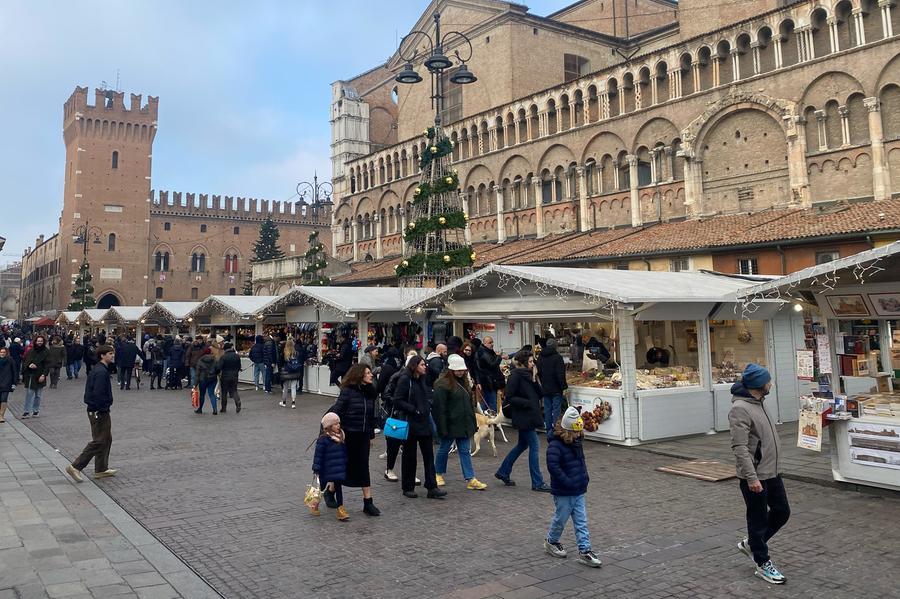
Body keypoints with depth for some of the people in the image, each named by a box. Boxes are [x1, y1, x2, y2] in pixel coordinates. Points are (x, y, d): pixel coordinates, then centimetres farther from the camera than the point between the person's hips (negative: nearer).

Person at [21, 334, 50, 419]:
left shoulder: (46, 352, -1)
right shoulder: (30, 351, 7)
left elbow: (47, 364, -6)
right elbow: (24, 360, 10)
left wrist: (43, 375, -15)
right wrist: (29, 365, -12)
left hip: (39, 376, -2)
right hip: (29, 376, 2)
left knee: (37, 395, 7)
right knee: (29, 394, 0)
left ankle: (36, 410, 18)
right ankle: (27, 411, 3)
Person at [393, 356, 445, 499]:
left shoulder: (421, 380, 12)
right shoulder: (405, 380, -11)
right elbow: (398, 401, -16)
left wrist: (429, 404, 5)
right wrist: (414, 409, -19)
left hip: (424, 422, 7)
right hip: (410, 423, -7)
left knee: (429, 455, 3)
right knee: (409, 456, 5)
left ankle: (432, 487, 4)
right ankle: (408, 488, 17)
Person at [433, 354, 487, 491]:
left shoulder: (464, 382, 12)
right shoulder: (442, 384, -14)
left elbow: (470, 403, 19)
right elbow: (440, 408, -18)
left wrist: (473, 422, 15)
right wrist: (443, 428, -20)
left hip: (464, 424, 7)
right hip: (450, 424, -7)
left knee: (465, 451, 4)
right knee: (444, 449, 10)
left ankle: (470, 479, 4)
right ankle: (438, 473, 29)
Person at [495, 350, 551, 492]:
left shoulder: (529, 374, 10)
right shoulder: (515, 375, -14)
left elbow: (540, 394, 6)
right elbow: (509, 397, -16)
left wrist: (534, 380, -8)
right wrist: (527, 402, -18)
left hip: (530, 415, 9)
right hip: (522, 416, -9)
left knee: (522, 445, 18)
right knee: (534, 446, -6)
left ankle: (503, 472, 31)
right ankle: (537, 483, 1)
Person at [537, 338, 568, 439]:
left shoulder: (540, 357, 7)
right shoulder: (557, 357, -14)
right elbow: (561, 374, -17)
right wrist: (564, 387, -10)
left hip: (545, 389, 6)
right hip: (556, 389, -6)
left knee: (547, 409, 12)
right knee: (556, 409, -3)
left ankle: (548, 430, 16)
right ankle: (553, 431, -8)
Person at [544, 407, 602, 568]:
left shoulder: (577, 442, 7)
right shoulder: (555, 445, -20)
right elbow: (553, 467, -27)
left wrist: (585, 477, 12)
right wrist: (568, 482, -26)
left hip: (579, 491, 7)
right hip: (563, 493, -7)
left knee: (581, 522, 6)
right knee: (561, 518, 8)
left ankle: (585, 551, 10)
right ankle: (551, 542, 32)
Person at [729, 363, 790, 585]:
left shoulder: (758, 403, 8)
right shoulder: (740, 409, -22)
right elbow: (740, 447, -26)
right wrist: (751, 477, -27)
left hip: (772, 472, 9)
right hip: (755, 477, -9)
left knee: (782, 512, 17)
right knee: (758, 520, 6)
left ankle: (751, 543, 33)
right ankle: (762, 563, 22)